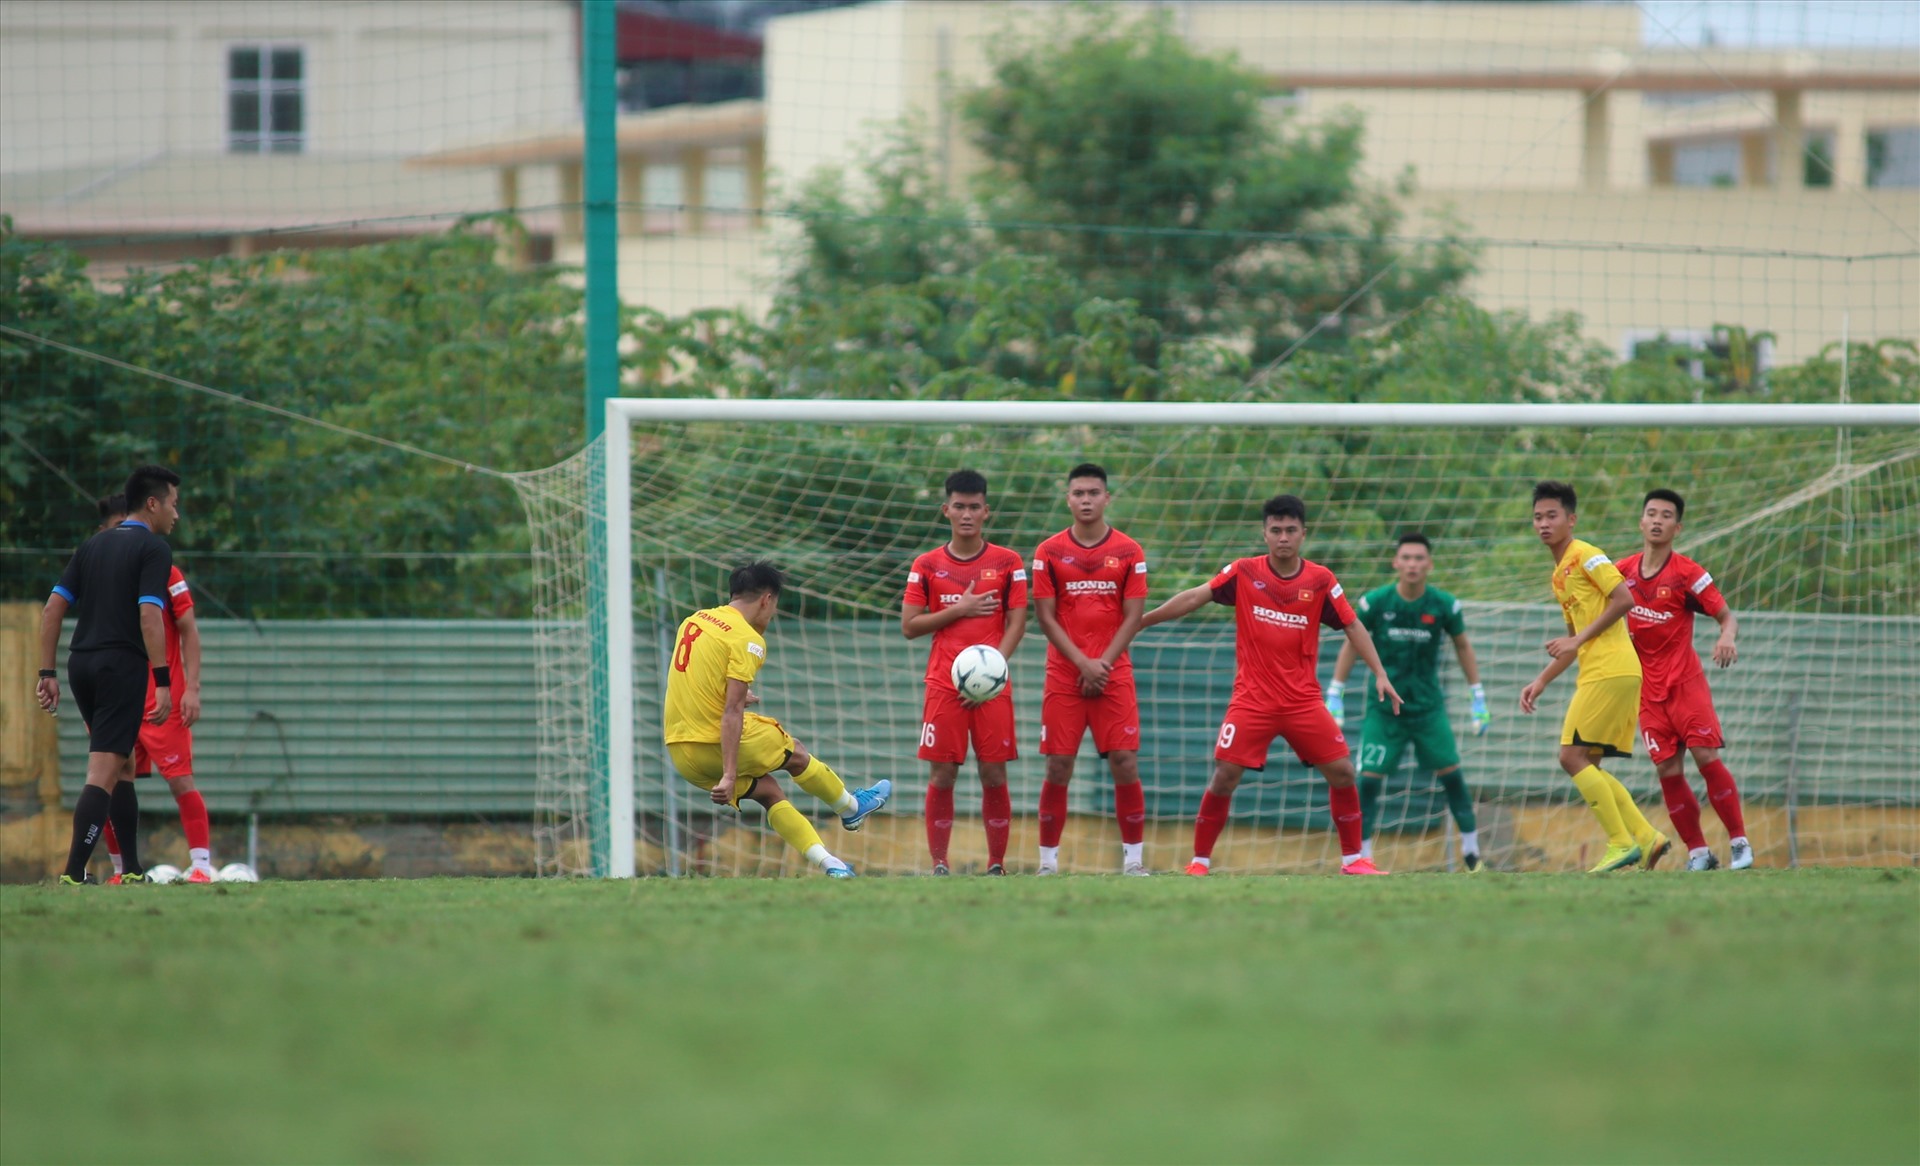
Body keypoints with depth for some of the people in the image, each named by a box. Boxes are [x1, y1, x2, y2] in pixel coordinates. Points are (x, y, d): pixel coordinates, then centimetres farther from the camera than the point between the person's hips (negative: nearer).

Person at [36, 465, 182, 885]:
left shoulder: (92, 546, 16)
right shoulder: (154, 549, -5)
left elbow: (52, 608, 11)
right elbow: (148, 616, -16)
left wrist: (48, 672, 12)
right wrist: (163, 682, -17)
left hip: (81, 663, 7)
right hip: (123, 665, -7)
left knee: (120, 768, 19)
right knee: (103, 773, -11)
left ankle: (132, 870, 22)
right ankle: (73, 874, -20)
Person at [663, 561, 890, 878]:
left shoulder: (693, 621, 9)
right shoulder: (747, 639, -14)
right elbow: (732, 712, -21)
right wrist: (729, 775, -23)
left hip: (679, 752, 7)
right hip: (715, 743, -7)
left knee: (767, 790, 19)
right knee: (796, 754, 18)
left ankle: (827, 863, 16)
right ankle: (851, 808, 40)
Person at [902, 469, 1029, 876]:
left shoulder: (1008, 563, 4)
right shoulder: (927, 566, 6)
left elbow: (1017, 624, 1)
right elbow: (909, 626, 3)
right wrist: (959, 610, -8)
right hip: (943, 685, 1)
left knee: (994, 775, -3)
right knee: (942, 776, -3)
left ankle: (996, 866, 3)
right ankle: (939, 866, 1)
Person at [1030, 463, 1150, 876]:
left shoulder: (1129, 552, 4)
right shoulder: (1049, 553, 4)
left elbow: (1133, 616, 1)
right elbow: (1046, 616, 1)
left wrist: (1103, 662, -10)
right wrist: (1083, 663, -10)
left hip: (1113, 672, 0)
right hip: (1064, 673, 0)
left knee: (1125, 763, -7)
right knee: (1058, 767, -3)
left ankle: (1134, 858, 1)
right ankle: (1048, 861, 4)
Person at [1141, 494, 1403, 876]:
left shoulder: (1321, 581, -1)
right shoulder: (1244, 573, -2)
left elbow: (1352, 626, 5)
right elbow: (1195, 598, -1)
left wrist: (1380, 674, -3)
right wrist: (1139, 620, -3)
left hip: (1303, 699, 1)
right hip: (1252, 699, -1)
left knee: (1342, 772, -4)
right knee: (1225, 776, -10)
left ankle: (1353, 858, 11)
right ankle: (1200, 860, 3)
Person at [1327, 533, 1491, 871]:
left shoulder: (1444, 605, -8)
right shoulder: (1375, 602, -11)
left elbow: (1462, 646, 7)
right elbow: (1351, 645, 2)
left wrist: (1478, 700, 8)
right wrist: (1334, 697, 1)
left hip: (1429, 706, 1)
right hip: (1383, 707, -1)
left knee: (1451, 773, 0)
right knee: (1369, 779, -8)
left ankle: (1471, 850, 14)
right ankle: (1361, 854, 3)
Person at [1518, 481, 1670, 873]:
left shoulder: (1585, 555, -5)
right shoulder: (1559, 574, 23)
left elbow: (1624, 599, -15)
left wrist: (1578, 639, -15)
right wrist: (1540, 682, 22)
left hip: (1610, 671, -10)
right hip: (1598, 674, 10)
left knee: (1573, 756, -10)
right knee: (1587, 765, 9)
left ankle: (1622, 842, -8)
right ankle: (1646, 837, 8)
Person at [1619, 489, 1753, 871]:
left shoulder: (1687, 573, -7)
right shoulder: (1624, 571, 5)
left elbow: (1726, 615, -6)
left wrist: (1728, 636, -27)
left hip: (1685, 681, -3)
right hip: (1647, 688, 3)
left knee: (1707, 757, -13)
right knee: (1668, 771, -3)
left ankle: (1739, 841, -4)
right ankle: (1698, 852, 4)